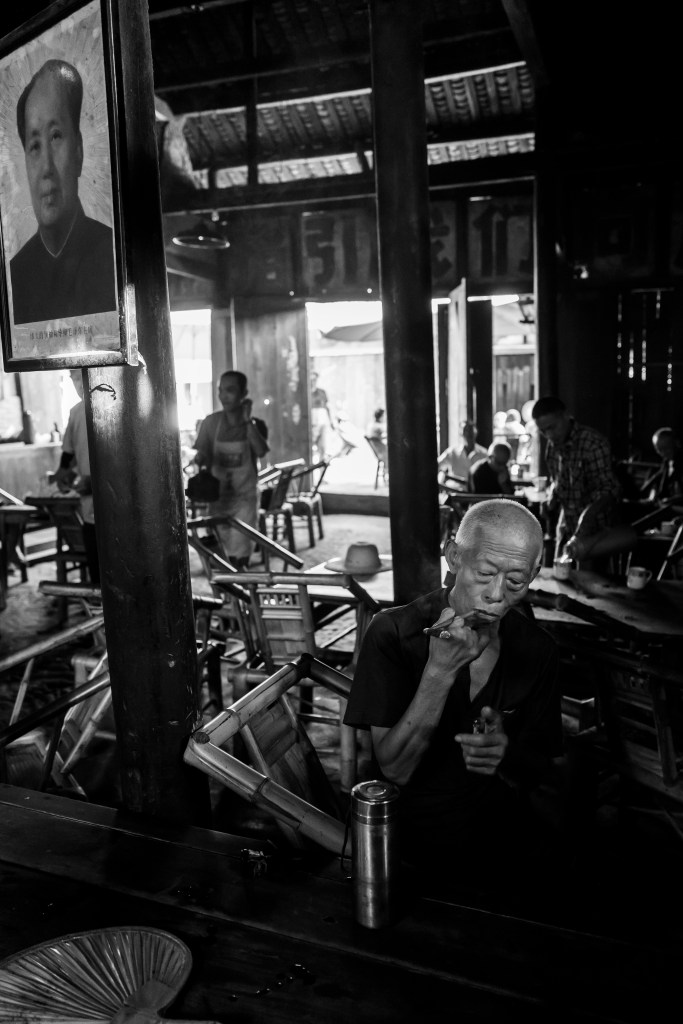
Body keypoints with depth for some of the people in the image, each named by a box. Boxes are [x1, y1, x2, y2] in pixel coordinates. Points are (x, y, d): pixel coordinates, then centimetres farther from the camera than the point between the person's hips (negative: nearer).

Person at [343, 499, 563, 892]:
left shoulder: (538, 648, -2)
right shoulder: (393, 633, -13)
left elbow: (549, 769, 5)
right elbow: (395, 770, -16)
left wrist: (507, 758, -18)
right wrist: (439, 671, -29)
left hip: (504, 851, 4)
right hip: (410, 854, -3)